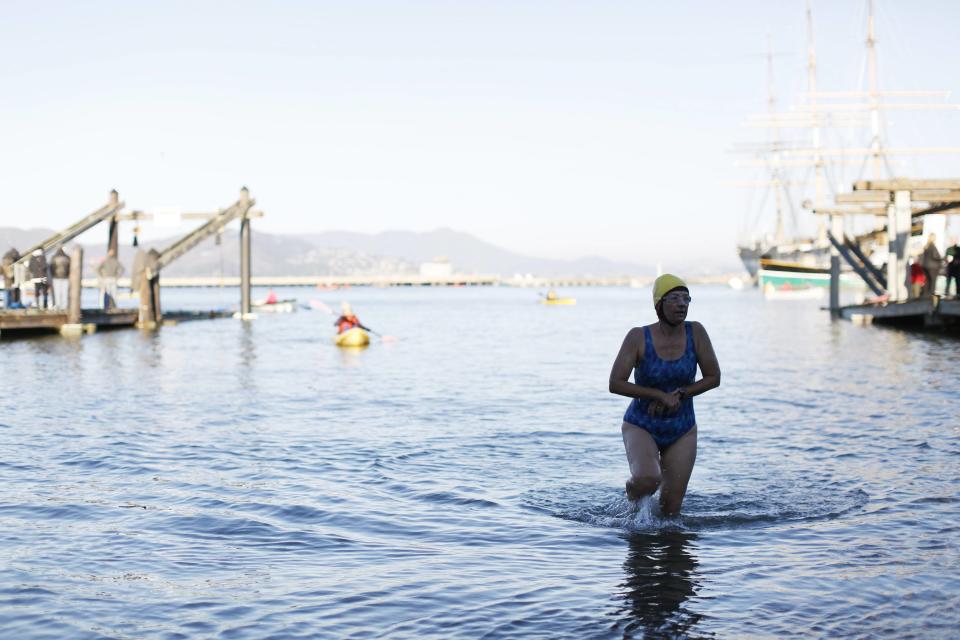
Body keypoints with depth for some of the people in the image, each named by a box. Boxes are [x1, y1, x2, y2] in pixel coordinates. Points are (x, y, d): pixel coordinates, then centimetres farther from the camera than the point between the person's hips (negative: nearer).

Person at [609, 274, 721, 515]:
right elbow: (615, 384, -16)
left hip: (682, 431, 3)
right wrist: (660, 394, -20)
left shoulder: (695, 332, -9)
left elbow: (713, 378, -3)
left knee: (670, 511, 4)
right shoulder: (638, 337, -16)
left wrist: (679, 395, -15)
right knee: (647, 479, -32)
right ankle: (633, 498, 3)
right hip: (641, 426, -3)